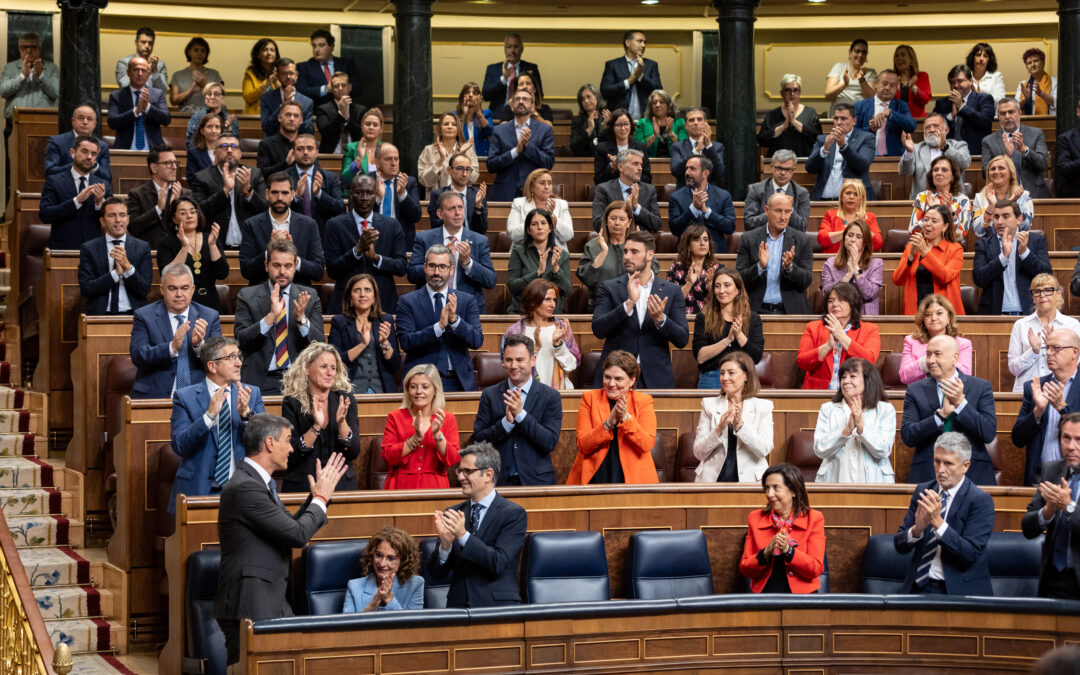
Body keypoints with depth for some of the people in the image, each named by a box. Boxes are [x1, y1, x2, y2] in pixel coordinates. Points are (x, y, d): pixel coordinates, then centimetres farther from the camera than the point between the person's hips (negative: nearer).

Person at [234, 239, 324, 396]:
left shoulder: (309, 296, 11)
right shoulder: (247, 296, 7)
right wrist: (271, 316, -16)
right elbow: (241, 341, -5)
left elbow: (319, 344, 4)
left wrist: (301, 318, -13)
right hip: (262, 382, -1)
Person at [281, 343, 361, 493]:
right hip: (302, 485, -2)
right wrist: (316, 427, -19)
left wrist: (341, 422, -15)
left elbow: (354, 453, 1)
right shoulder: (292, 403, -2)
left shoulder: (345, 399, 5)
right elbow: (290, 456, -8)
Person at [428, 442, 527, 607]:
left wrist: (463, 535, -19)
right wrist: (445, 544, -11)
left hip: (497, 606, -3)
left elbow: (500, 564, -12)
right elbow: (435, 575, 8)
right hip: (458, 605, 3)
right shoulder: (452, 513, 12)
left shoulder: (513, 514, 0)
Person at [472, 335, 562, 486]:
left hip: (536, 480, -1)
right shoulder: (490, 395, 4)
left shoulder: (550, 396, -1)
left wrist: (521, 414, -17)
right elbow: (477, 440, -1)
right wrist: (506, 422, -16)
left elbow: (550, 443, -9)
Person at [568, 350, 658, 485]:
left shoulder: (643, 401, 7)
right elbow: (582, 446, -2)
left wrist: (626, 418, -15)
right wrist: (609, 423, -15)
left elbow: (647, 445, -4)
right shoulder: (589, 398, 7)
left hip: (632, 477, 0)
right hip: (595, 477, 0)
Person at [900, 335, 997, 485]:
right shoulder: (915, 390, 6)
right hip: (927, 476, 0)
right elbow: (907, 436, -5)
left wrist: (961, 403, -16)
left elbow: (989, 434, -7)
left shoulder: (981, 387, 3)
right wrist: (941, 414, -16)